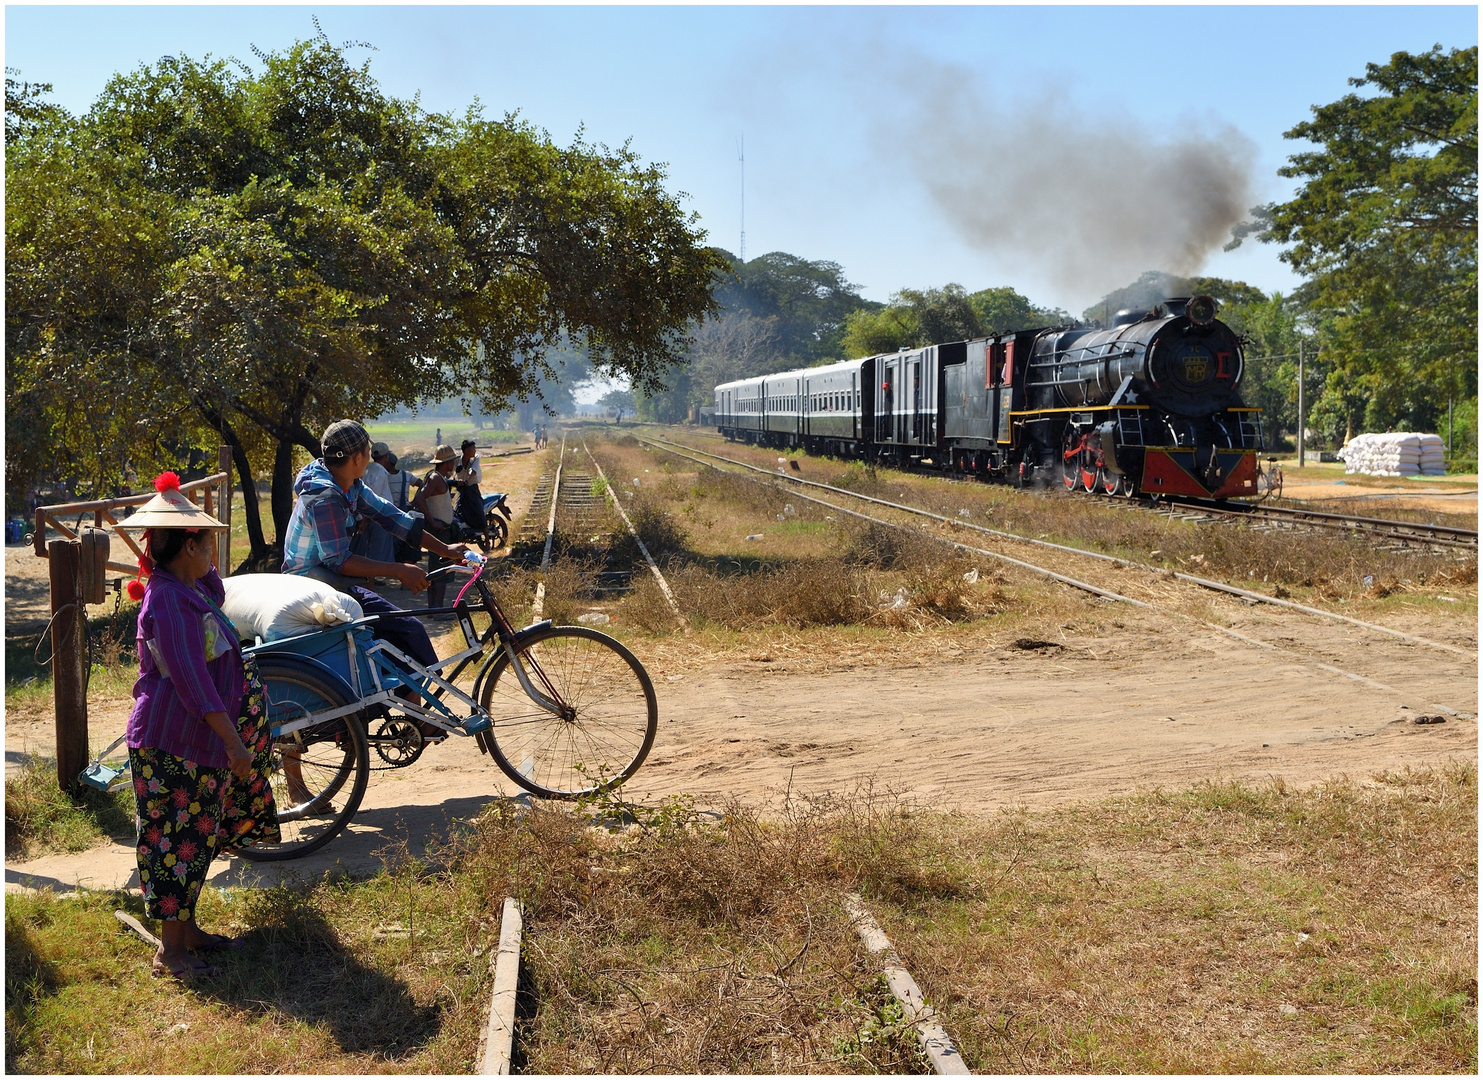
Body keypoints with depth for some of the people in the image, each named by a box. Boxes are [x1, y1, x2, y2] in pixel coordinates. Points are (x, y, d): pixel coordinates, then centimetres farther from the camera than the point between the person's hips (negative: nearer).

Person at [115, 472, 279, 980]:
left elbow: (216, 594, 34)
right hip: (170, 746, -10)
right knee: (175, 840, -1)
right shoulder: (168, 602, -21)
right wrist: (234, 742, -26)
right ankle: (171, 949, 9)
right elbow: (191, 680, -26)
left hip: (198, 742, 10)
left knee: (196, 838, 17)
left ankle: (187, 929, 29)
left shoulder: (192, 590, 8)